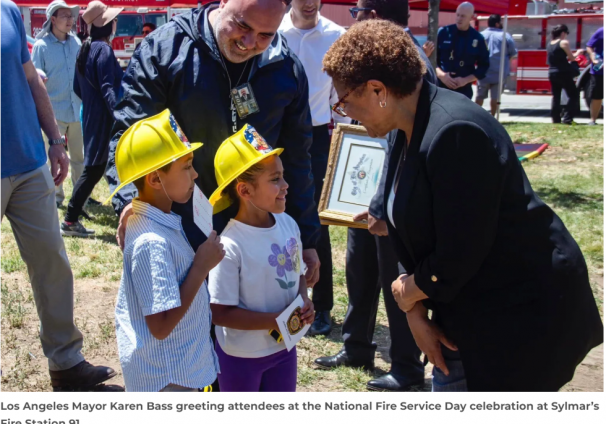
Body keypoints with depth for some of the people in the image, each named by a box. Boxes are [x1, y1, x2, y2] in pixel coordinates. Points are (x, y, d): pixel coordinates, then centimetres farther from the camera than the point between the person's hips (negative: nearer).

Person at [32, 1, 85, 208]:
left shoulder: (76, 42, 6)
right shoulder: (41, 45, -6)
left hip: (77, 110, 4)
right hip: (54, 111, -4)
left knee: (79, 156, 11)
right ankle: (56, 196, 16)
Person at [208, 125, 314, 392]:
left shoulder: (288, 224, -7)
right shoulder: (231, 246, -27)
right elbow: (220, 313, -24)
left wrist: (304, 302, -11)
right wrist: (277, 320, -27)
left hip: (283, 347, 6)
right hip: (242, 356, -6)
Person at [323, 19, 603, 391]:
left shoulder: (456, 134, -27)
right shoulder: (406, 132, 3)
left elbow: (459, 252, -25)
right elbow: (416, 236, 6)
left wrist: (410, 291, -7)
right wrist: (416, 314, -2)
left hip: (522, 313, -9)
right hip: (466, 311, 9)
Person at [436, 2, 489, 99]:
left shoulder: (478, 39, 2)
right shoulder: (443, 32, 0)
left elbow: (484, 66, 6)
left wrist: (465, 80, -8)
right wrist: (441, 74, -14)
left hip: (463, 90, 1)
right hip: (440, 86, -1)